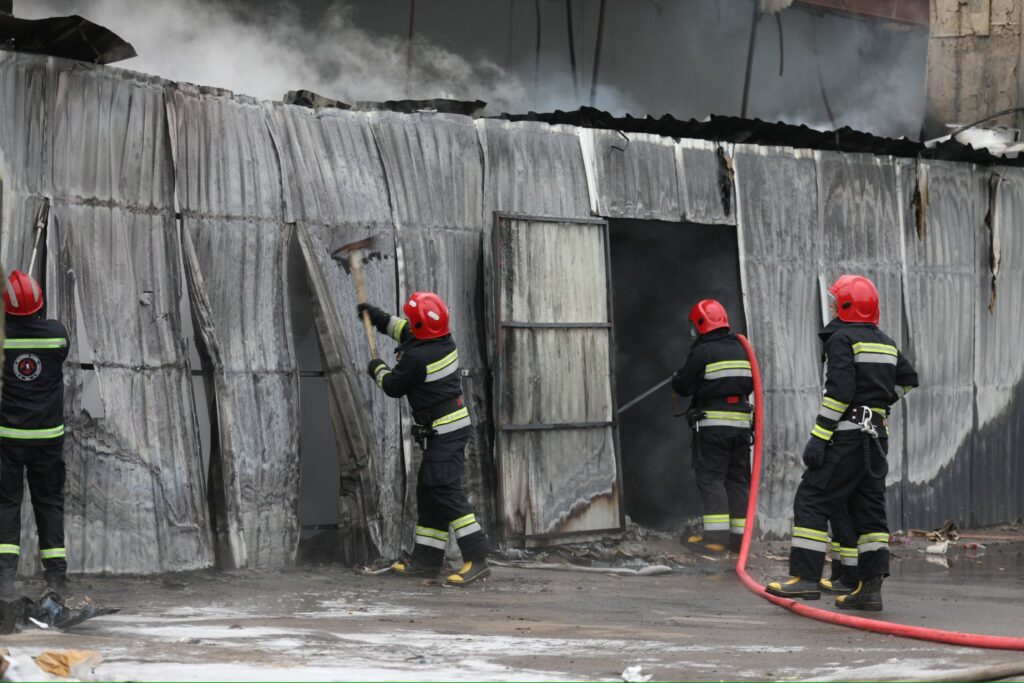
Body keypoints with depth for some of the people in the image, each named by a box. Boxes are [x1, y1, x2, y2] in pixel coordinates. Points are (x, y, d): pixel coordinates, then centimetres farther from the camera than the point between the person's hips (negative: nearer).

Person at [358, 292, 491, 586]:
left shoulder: (417, 358, -22)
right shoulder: (444, 341, 4)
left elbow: (393, 387, -5)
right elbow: (408, 333, 26)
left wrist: (378, 369, 16)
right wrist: (378, 317, 35)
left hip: (443, 432, -10)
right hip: (455, 425, 10)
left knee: (445, 491, -15)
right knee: (428, 491, 14)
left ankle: (477, 558, -22)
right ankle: (426, 560, 19)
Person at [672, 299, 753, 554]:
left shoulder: (702, 352, -10)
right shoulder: (741, 350, 12)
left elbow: (683, 386, -7)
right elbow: (750, 384, 19)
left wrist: (676, 379, 14)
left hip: (712, 424, -6)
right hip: (741, 422, 6)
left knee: (711, 478, -4)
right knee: (738, 478, 10)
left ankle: (716, 535, -11)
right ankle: (739, 536, 10)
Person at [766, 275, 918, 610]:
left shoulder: (842, 338, -9)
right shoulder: (885, 343, 16)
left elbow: (839, 391, -18)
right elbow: (907, 378, 30)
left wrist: (818, 437, -18)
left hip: (847, 434, -8)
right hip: (877, 434, 8)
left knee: (812, 502, -5)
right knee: (869, 509, 8)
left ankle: (805, 577, -12)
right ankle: (871, 586, 5)